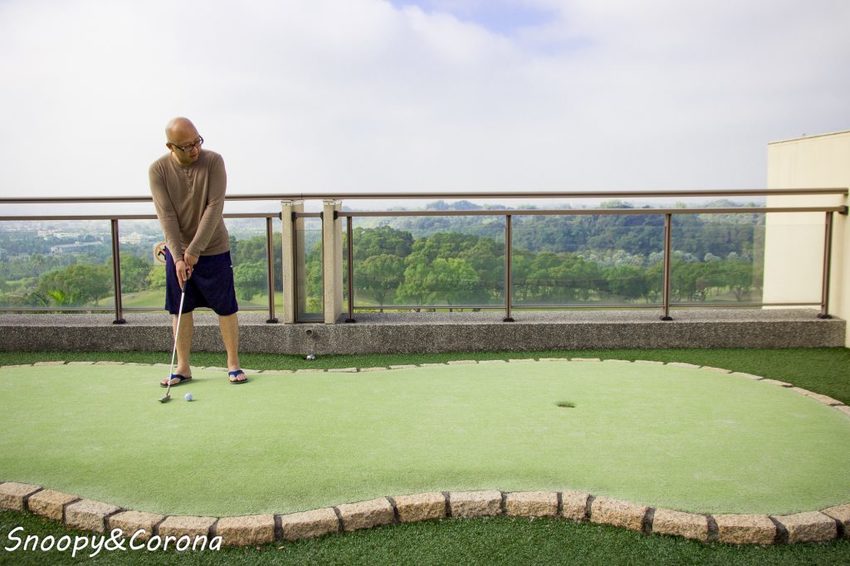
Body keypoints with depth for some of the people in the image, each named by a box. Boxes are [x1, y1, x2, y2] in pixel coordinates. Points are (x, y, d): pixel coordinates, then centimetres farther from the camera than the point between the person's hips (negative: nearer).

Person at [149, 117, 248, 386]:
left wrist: (195, 250, -20)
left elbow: (214, 207, -17)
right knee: (180, 309, 7)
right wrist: (178, 257, -20)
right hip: (177, 250, 2)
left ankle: (233, 363, 16)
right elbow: (166, 215, -12)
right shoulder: (158, 169, -8)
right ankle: (183, 367, 19)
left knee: (226, 307, 2)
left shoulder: (213, 161, -13)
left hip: (213, 248, -2)